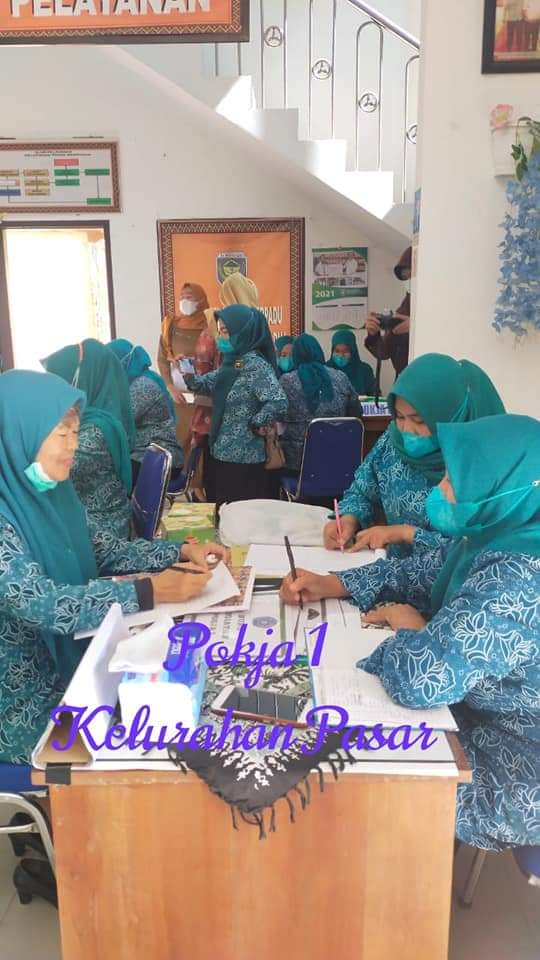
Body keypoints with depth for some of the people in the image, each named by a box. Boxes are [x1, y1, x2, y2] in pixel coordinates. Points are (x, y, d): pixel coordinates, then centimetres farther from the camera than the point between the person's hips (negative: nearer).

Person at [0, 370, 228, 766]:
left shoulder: (49, 489, 0)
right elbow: (40, 604, -32)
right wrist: (148, 591, -32)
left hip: (74, 664, 7)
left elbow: (98, 550, 8)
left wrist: (180, 551, -3)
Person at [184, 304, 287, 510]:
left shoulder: (256, 365, -19)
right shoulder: (232, 362, 9)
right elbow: (208, 384, 20)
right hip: (224, 454, 9)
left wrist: (254, 425, -15)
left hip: (243, 459, -9)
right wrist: (189, 376, 0)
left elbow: (278, 403, -31)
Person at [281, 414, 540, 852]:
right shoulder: (497, 538, -4)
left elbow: (419, 677, -43)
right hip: (473, 722, 8)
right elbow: (420, 572, 10)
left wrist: (410, 628, -19)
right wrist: (330, 585, -1)